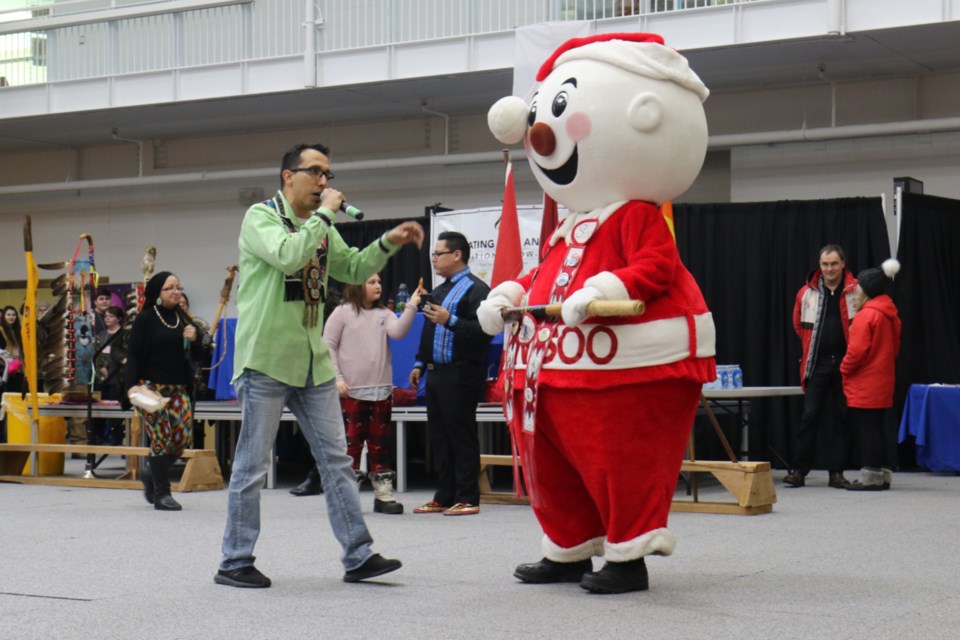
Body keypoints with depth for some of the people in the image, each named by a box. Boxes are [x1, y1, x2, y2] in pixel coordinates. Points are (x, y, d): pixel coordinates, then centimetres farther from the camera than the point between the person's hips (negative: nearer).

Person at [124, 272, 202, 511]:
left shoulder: (182, 319, 14)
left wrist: (192, 340, -3)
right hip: (151, 387, -6)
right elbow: (133, 355, -5)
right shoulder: (145, 318, -2)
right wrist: (131, 385, -18)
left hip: (178, 388, 6)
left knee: (183, 437, -1)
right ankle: (161, 494, -2)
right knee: (160, 438, -9)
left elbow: (192, 355, 19)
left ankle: (152, 476, 22)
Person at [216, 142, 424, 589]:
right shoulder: (260, 217, -7)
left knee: (337, 459, 6)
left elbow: (354, 270, 21)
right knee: (253, 465, -1)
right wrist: (325, 213, -16)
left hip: (313, 361, 8)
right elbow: (288, 255, -25)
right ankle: (234, 562, 8)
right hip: (266, 360, -7)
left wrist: (387, 243, 5)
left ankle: (358, 556, 9)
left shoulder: (320, 228, 16)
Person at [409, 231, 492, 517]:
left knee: (462, 437, -4)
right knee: (439, 436, 11)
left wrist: (451, 321, -27)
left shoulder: (476, 289, -10)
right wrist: (420, 364, 23)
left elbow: (483, 331, -21)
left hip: (461, 375, -9)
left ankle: (468, 499, 2)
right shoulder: (439, 291, 19)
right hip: (437, 373, 9)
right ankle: (444, 497, 18)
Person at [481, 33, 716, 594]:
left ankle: (629, 557, 4)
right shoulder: (570, 228, 19)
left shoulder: (637, 215, -11)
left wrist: (602, 291, -33)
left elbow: (657, 268, -22)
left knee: (621, 463, -5)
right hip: (560, 372, 10)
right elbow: (550, 276, 25)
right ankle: (570, 550, 29)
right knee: (553, 463, 16)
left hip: (627, 374, -10)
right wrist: (511, 294, 10)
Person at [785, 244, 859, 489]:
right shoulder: (807, 293, 3)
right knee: (810, 415, -2)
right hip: (817, 363, 0)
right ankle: (798, 470, 1)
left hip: (845, 362, 0)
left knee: (840, 418, 4)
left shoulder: (856, 291, -2)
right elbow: (799, 325, 17)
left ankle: (836, 472, 9)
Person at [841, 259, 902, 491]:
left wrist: (844, 369, -5)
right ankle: (883, 476, 16)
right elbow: (894, 347, 18)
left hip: (864, 384, -9)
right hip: (883, 381, 9)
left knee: (867, 429, -4)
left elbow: (857, 350, -20)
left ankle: (870, 477, -2)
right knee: (879, 428, 13)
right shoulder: (890, 313, 10)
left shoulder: (866, 315, -17)